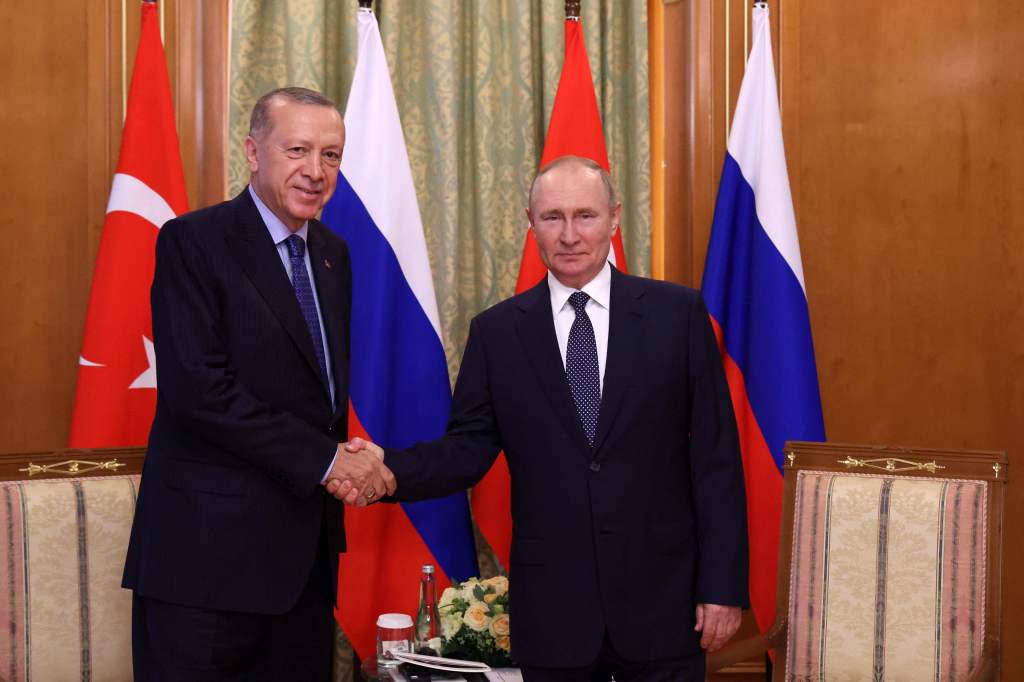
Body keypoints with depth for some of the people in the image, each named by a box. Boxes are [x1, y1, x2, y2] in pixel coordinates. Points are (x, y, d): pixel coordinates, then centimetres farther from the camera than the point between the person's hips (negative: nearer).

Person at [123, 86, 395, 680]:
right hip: (211, 550, -7)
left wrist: (347, 467, -2)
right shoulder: (193, 242, -9)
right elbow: (198, 391, -19)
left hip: (309, 549, 7)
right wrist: (325, 460, -16)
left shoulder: (333, 254, 13)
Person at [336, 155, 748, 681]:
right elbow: (470, 446, 2)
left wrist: (723, 584, -5)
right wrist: (391, 468, -17)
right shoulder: (496, 331, 3)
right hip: (552, 608, 1)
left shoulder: (677, 313, -1)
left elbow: (715, 454, -2)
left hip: (662, 598, 0)